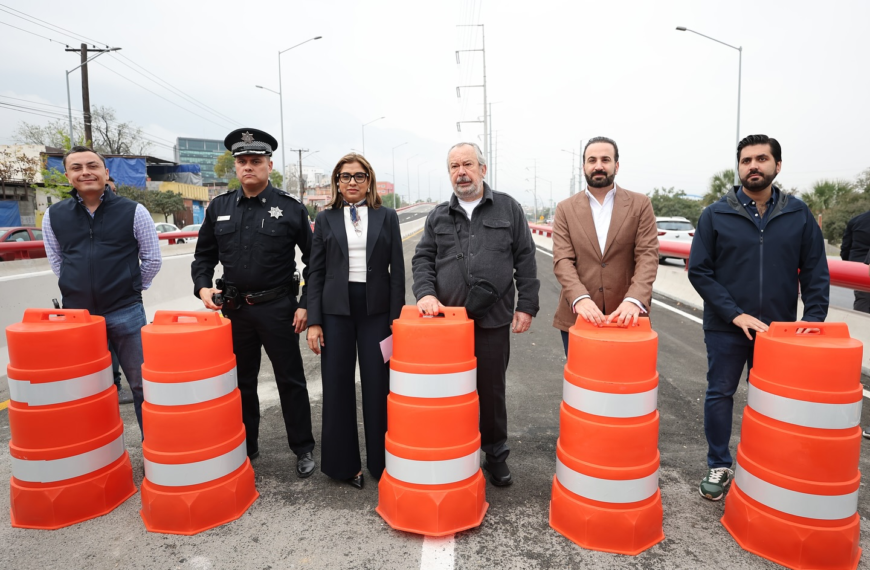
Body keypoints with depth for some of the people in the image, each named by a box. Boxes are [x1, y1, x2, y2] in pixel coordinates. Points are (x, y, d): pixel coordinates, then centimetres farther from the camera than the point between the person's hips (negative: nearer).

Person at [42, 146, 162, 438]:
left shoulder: (133, 211, -3)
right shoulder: (53, 216, 4)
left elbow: (152, 258, 4)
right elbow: (57, 262, 17)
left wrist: (130, 289, 9)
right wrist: (79, 290, 12)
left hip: (125, 313, -2)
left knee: (141, 385, 6)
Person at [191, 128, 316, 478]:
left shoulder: (290, 209, -5)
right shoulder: (219, 208, 6)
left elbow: (313, 260, -2)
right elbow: (204, 255, 14)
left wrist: (305, 305, -8)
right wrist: (203, 287, -4)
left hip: (278, 308, -4)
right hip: (234, 308, 4)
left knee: (290, 380, 6)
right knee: (240, 381, 16)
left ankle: (303, 448, 21)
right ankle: (245, 448, 33)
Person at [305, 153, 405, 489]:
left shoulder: (387, 217, 4)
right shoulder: (326, 219, 6)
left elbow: (397, 270, 3)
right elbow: (315, 272, 5)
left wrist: (396, 318, -3)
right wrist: (313, 321, -2)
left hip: (376, 309, -1)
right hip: (336, 310, 1)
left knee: (378, 386, 4)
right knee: (337, 386, 7)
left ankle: (381, 462, 20)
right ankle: (343, 462, 23)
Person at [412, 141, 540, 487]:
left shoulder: (509, 209, 5)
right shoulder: (438, 216, 10)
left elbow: (525, 260, 3)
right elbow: (422, 259, 7)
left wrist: (526, 305, -2)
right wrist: (426, 293, -11)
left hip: (493, 320, -1)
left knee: (492, 391, 10)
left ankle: (496, 456, 30)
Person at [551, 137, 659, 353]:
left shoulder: (640, 204, 4)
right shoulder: (566, 209, 5)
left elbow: (648, 255, -5)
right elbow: (562, 260, -5)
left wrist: (634, 299, -22)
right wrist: (580, 298, -22)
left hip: (625, 315, 0)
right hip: (577, 316, 1)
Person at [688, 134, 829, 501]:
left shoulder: (798, 214, 2)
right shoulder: (716, 215, -4)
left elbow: (815, 271, 4)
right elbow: (699, 271, -7)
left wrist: (814, 318, -9)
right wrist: (736, 315, -14)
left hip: (779, 329, 2)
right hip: (725, 328, -1)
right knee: (720, 395, 7)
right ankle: (719, 466, 23)